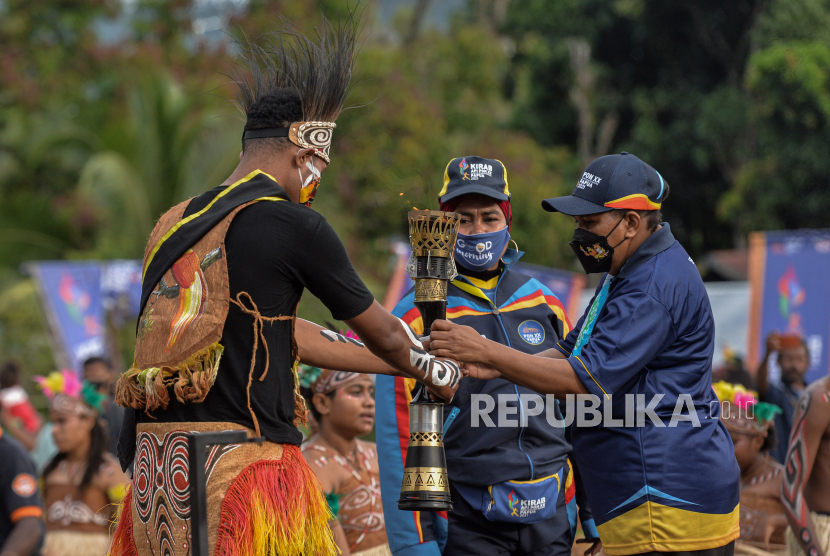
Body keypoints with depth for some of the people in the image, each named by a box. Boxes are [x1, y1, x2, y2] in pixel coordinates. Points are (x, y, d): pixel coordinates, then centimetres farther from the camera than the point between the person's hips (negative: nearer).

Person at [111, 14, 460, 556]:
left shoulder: (174, 225, 17)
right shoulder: (294, 225, -4)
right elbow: (382, 333, 9)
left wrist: (402, 361, 34)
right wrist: (439, 373, 30)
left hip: (154, 477, 7)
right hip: (244, 464, -7)